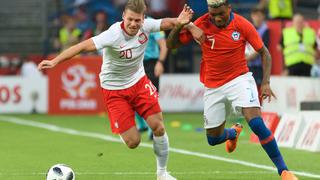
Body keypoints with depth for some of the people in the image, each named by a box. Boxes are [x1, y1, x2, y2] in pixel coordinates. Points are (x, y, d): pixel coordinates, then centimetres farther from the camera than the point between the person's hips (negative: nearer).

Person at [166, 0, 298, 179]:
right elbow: (171, 44, -7)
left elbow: (264, 53, -3)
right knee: (213, 139, 11)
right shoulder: (202, 25, -10)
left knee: (257, 123, -24)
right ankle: (234, 132, 48)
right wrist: (179, 26, -27)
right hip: (213, 86, 3)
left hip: (239, 79, -3)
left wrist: (266, 83, -14)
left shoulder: (242, 25, -13)